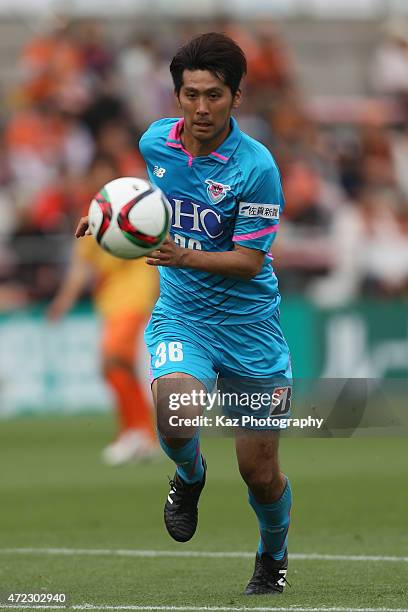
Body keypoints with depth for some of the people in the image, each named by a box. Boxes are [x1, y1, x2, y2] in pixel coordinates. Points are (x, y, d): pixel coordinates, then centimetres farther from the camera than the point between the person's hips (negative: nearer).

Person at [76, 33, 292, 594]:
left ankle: (273, 560, 35)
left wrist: (185, 257, -34)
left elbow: (250, 260, -19)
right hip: (181, 314, 2)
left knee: (260, 472, 4)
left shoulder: (255, 166, -18)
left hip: (247, 321, -2)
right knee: (176, 420, -29)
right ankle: (190, 476, 7)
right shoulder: (156, 142, -3)